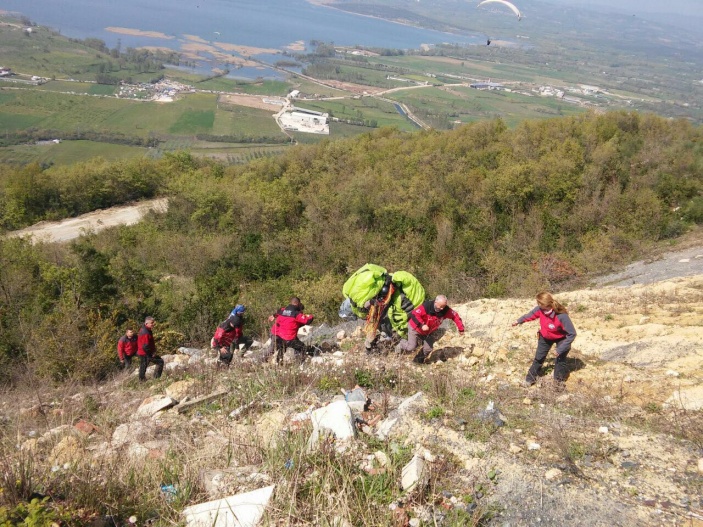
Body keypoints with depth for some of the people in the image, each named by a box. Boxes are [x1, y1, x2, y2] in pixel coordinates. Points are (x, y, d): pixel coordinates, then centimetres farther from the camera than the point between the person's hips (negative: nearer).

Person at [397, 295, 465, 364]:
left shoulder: (445, 310, -19)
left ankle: (419, 360, 28)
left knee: (428, 349, -2)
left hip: (428, 332, 5)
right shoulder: (426, 306, -33)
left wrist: (461, 329, -9)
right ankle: (402, 344, 26)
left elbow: (455, 316, -8)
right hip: (415, 328, -5)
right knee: (411, 347, -9)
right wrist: (421, 325, -43)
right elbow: (413, 314, -36)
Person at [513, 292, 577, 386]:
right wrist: (519, 321, 11)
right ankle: (530, 378, 29)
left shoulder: (561, 316, -41)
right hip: (545, 337, 5)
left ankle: (559, 381, 16)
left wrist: (561, 349, -32)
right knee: (539, 358, 14)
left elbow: (572, 334, -32)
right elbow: (531, 315, -2)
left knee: (560, 361, -5)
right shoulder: (540, 309, -27)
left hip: (561, 338, -5)